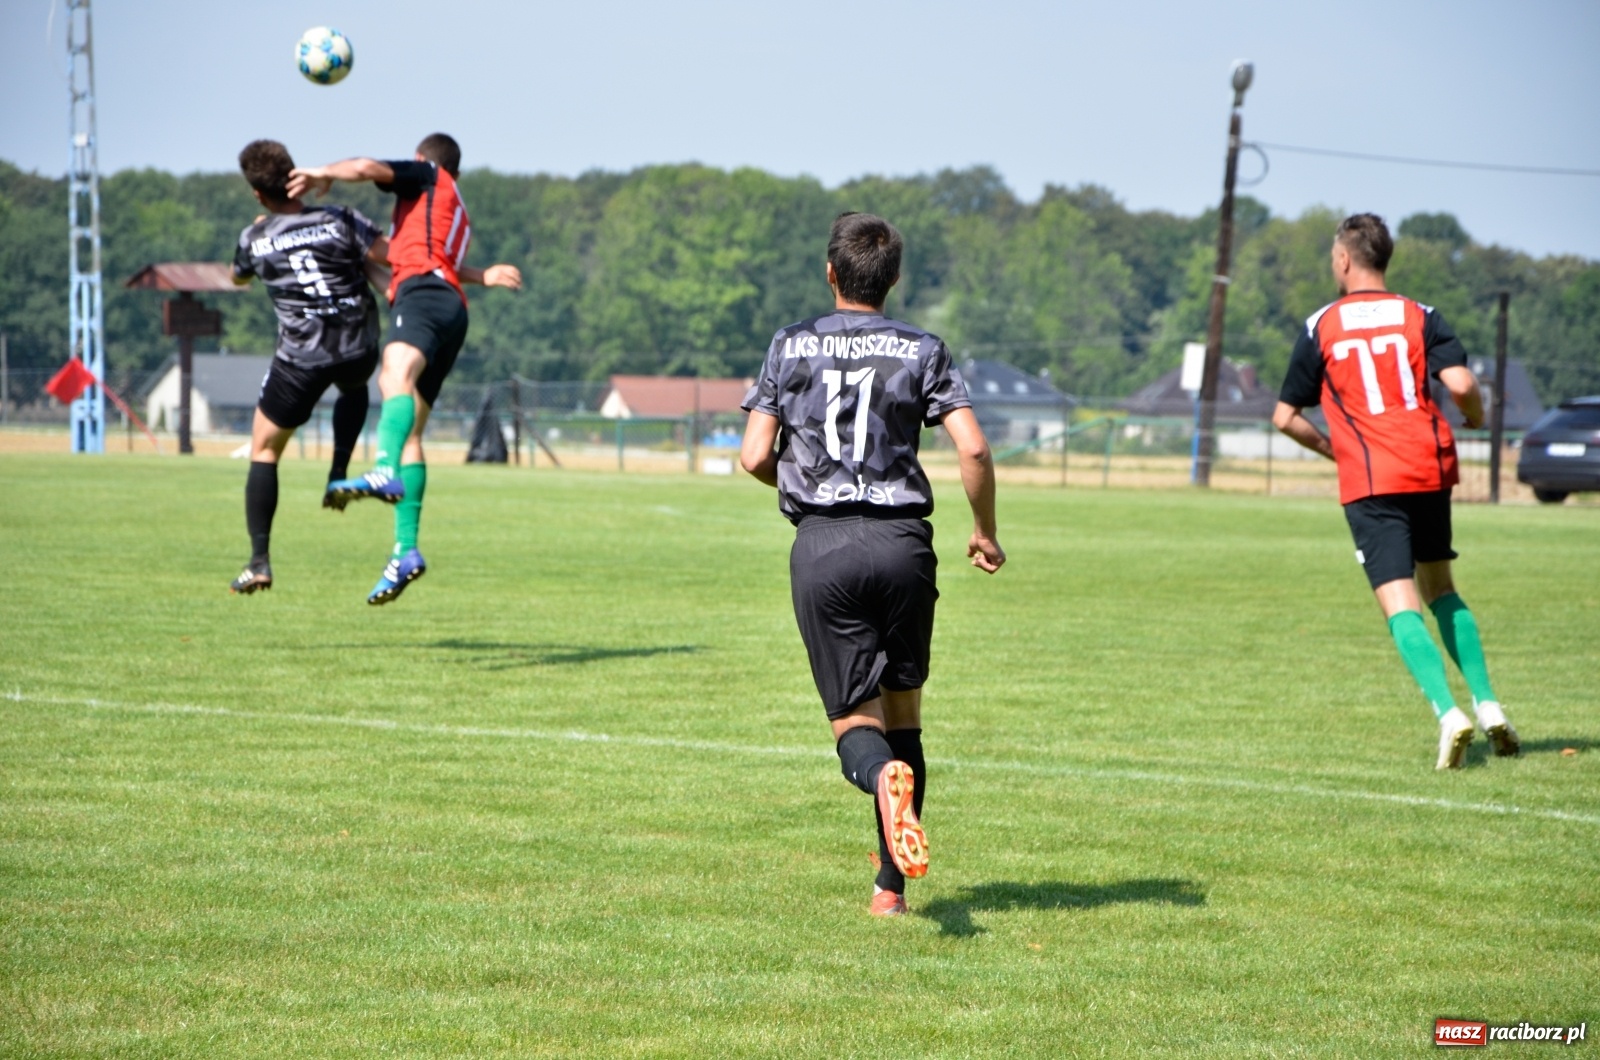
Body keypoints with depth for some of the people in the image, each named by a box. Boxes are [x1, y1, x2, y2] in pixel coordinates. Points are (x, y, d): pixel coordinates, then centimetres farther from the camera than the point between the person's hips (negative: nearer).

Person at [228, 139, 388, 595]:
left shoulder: (255, 238, -2)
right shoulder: (340, 220, -6)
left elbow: (238, 277, 21)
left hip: (300, 360, -2)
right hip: (359, 349, 2)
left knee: (263, 451, 11)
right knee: (353, 389, 39)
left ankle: (259, 561, -2)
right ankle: (338, 476, 20)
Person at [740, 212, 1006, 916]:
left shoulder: (791, 346, 6)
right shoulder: (922, 350, 6)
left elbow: (754, 458, 1)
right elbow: (973, 448, -5)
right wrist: (984, 533, 11)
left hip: (822, 544, -1)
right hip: (903, 540, 1)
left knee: (855, 720, 1)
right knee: (904, 709, 15)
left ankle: (884, 774, -36)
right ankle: (891, 887, 15)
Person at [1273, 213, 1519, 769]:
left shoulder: (1320, 326, 4)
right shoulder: (1420, 316, 6)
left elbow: (1285, 417, 7)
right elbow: (1460, 383, -10)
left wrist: (1328, 446, 26)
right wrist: (1476, 417, 13)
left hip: (1369, 482, -3)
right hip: (1430, 469, 3)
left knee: (1401, 603, -7)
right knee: (1441, 589, 20)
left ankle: (1449, 713, -24)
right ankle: (1487, 705, 13)